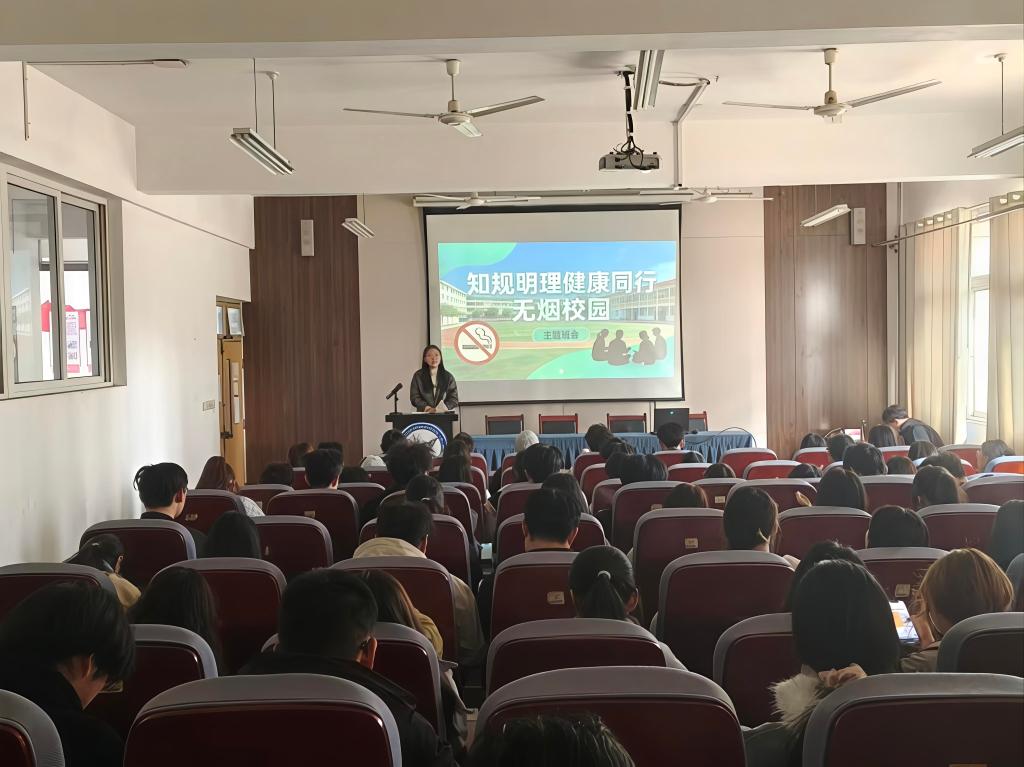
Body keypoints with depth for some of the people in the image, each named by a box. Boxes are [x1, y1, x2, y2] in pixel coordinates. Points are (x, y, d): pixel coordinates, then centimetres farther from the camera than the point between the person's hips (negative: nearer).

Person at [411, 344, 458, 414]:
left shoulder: (448, 377, 13)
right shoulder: (418, 376, 10)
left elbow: (454, 398, 9)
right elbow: (414, 397, 5)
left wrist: (444, 408, -9)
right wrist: (427, 408, -10)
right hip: (424, 414, -1)